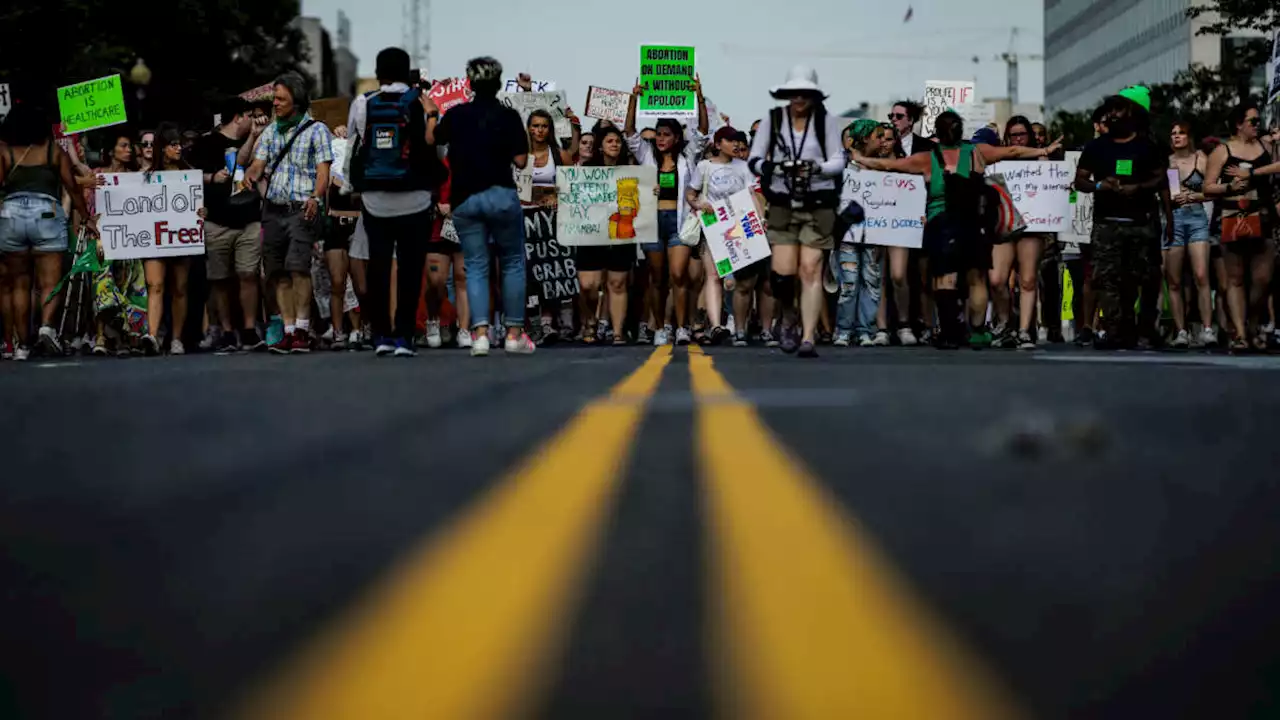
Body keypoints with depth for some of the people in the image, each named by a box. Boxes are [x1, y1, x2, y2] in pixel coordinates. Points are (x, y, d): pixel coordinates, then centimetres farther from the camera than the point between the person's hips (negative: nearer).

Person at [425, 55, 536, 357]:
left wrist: (431, 114, 41)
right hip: (500, 195, -3)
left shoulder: (455, 115, 7)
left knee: (475, 266, 6)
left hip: (463, 200, 3)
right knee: (513, 263, 9)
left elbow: (432, 140, 24)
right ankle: (514, 333, 5)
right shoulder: (508, 116, -4)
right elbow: (520, 161, -6)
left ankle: (480, 332, -9)